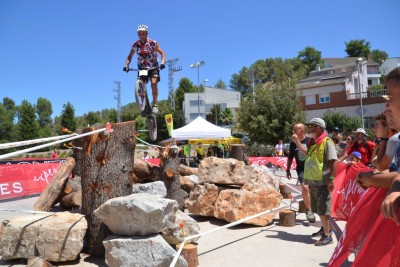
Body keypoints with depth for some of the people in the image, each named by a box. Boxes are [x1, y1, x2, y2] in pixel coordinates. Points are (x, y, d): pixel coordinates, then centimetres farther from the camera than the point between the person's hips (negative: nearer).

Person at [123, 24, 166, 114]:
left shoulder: (153, 43, -15)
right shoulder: (135, 45, -7)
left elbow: (162, 53, -12)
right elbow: (130, 57, 2)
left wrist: (162, 62, -29)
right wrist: (126, 65, -16)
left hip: (153, 67, -3)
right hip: (142, 68, 3)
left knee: (154, 83, -23)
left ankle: (155, 105, -14)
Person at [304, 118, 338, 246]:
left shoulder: (326, 142, -12)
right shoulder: (312, 143, 13)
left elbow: (333, 161, -19)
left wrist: (331, 179, -23)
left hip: (322, 182, -8)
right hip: (313, 181, 8)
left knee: (323, 209, -3)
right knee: (318, 208, 19)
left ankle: (327, 235, 6)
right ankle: (324, 228, 36)